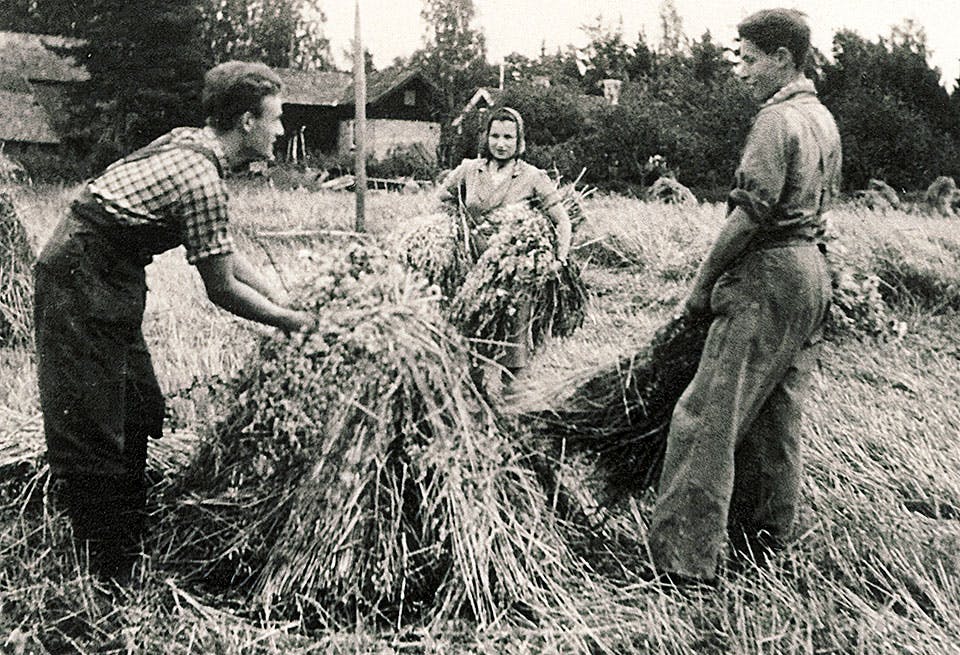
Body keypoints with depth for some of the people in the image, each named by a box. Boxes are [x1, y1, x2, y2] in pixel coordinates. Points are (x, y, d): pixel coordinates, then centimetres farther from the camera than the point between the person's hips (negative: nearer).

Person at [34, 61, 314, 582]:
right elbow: (221, 289, -17)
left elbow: (224, 252, 12)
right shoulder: (201, 181, -23)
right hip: (80, 289, -10)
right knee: (92, 432, -3)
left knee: (138, 413, 14)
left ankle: (129, 554, 27)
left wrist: (287, 303, 7)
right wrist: (293, 322, -4)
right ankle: (107, 581, 8)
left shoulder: (191, 143, 7)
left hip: (107, 280, 10)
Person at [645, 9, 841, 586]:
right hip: (813, 271, 10)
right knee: (777, 417, 15)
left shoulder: (778, 119, -12)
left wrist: (704, 280, -10)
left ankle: (685, 562, -12)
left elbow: (751, 214, -19)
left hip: (768, 277, -10)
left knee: (709, 417, -11)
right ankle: (765, 542, 26)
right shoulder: (824, 119, 18)